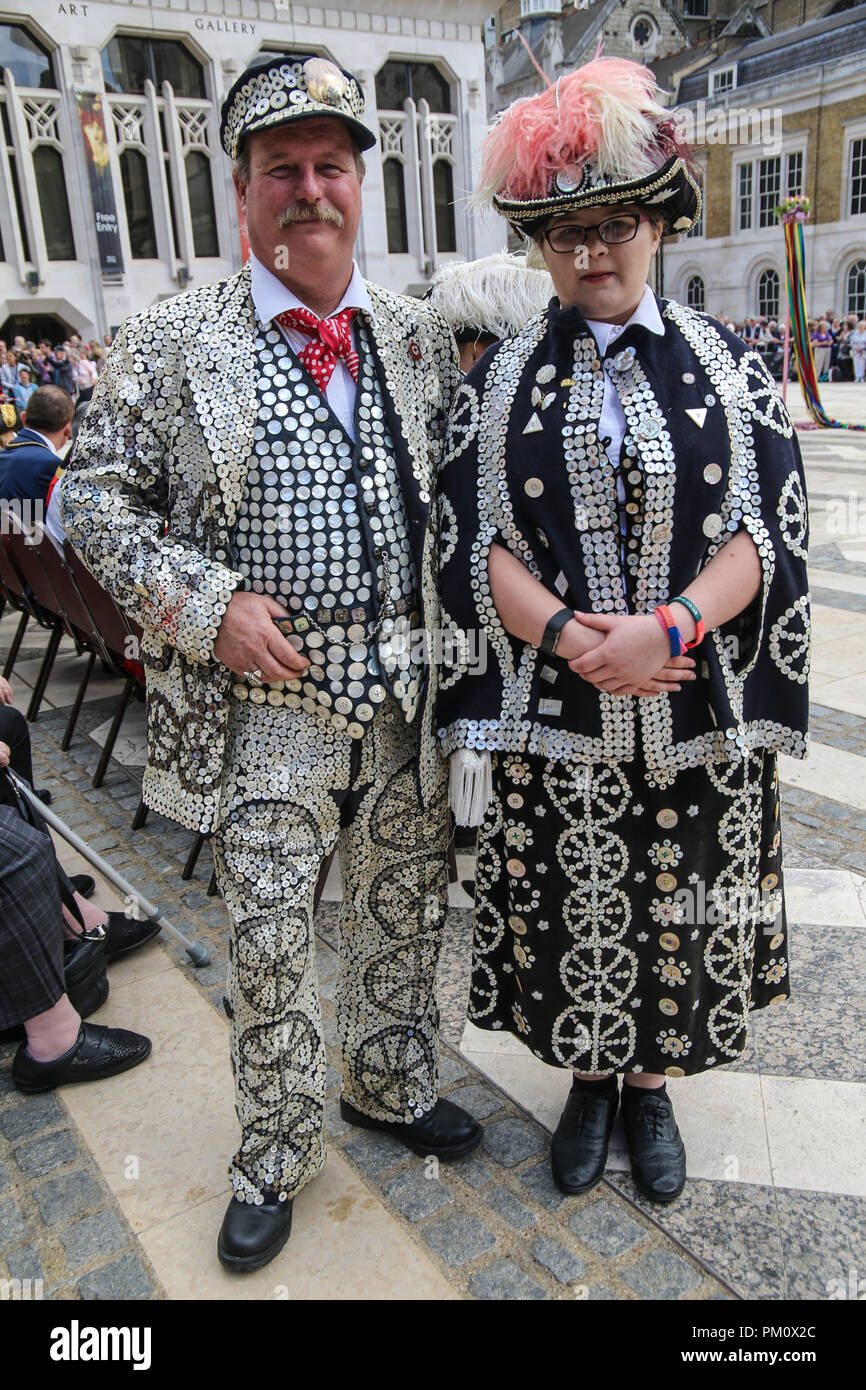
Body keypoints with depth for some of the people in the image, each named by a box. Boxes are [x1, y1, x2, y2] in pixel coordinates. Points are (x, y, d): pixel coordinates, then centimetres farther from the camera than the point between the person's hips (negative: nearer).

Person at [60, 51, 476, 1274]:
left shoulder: (423, 337, 7)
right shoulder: (171, 346, -3)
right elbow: (94, 497, -2)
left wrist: (454, 631, 3)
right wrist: (209, 604, -14)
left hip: (412, 692, 4)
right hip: (270, 700, -3)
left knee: (405, 911, 18)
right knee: (268, 942, 7)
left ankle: (393, 1086, 44)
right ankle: (274, 1157, 31)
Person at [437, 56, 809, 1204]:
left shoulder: (725, 364, 2)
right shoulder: (502, 380, 3)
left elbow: (769, 529, -4)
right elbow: (474, 542, -3)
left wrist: (669, 627, -21)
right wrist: (568, 634, -19)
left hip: (697, 713, 1)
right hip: (553, 720, 0)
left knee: (677, 910, 14)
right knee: (573, 910, 13)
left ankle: (652, 1085, 39)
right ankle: (589, 1080, 39)